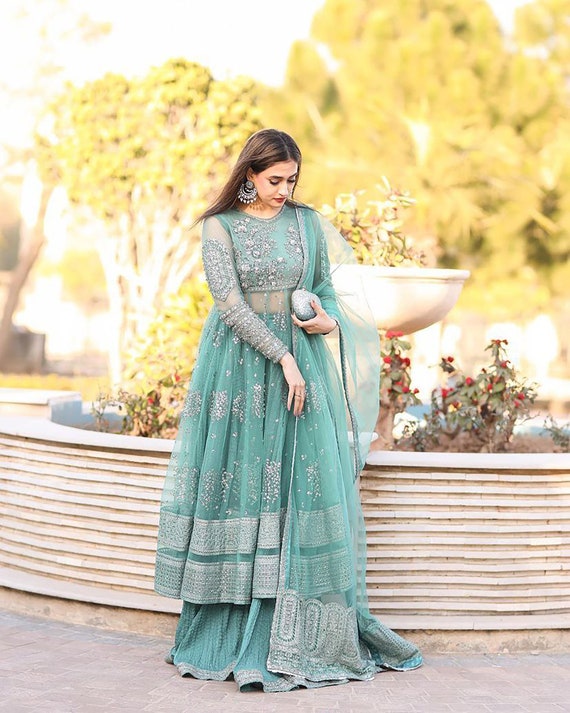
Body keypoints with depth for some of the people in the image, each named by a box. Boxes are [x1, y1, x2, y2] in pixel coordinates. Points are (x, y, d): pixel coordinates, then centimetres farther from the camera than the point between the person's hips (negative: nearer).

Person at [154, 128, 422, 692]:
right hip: (239, 367, -2)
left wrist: (329, 318, -6)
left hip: (301, 367, 2)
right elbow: (230, 303, -9)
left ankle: (301, 634, -1)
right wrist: (282, 357, -16)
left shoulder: (307, 222, 10)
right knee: (238, 488, -1)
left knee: (302, 490, -5)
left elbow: (328, 287, 18)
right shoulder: (219, 227, 0)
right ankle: (227, 631, 7)